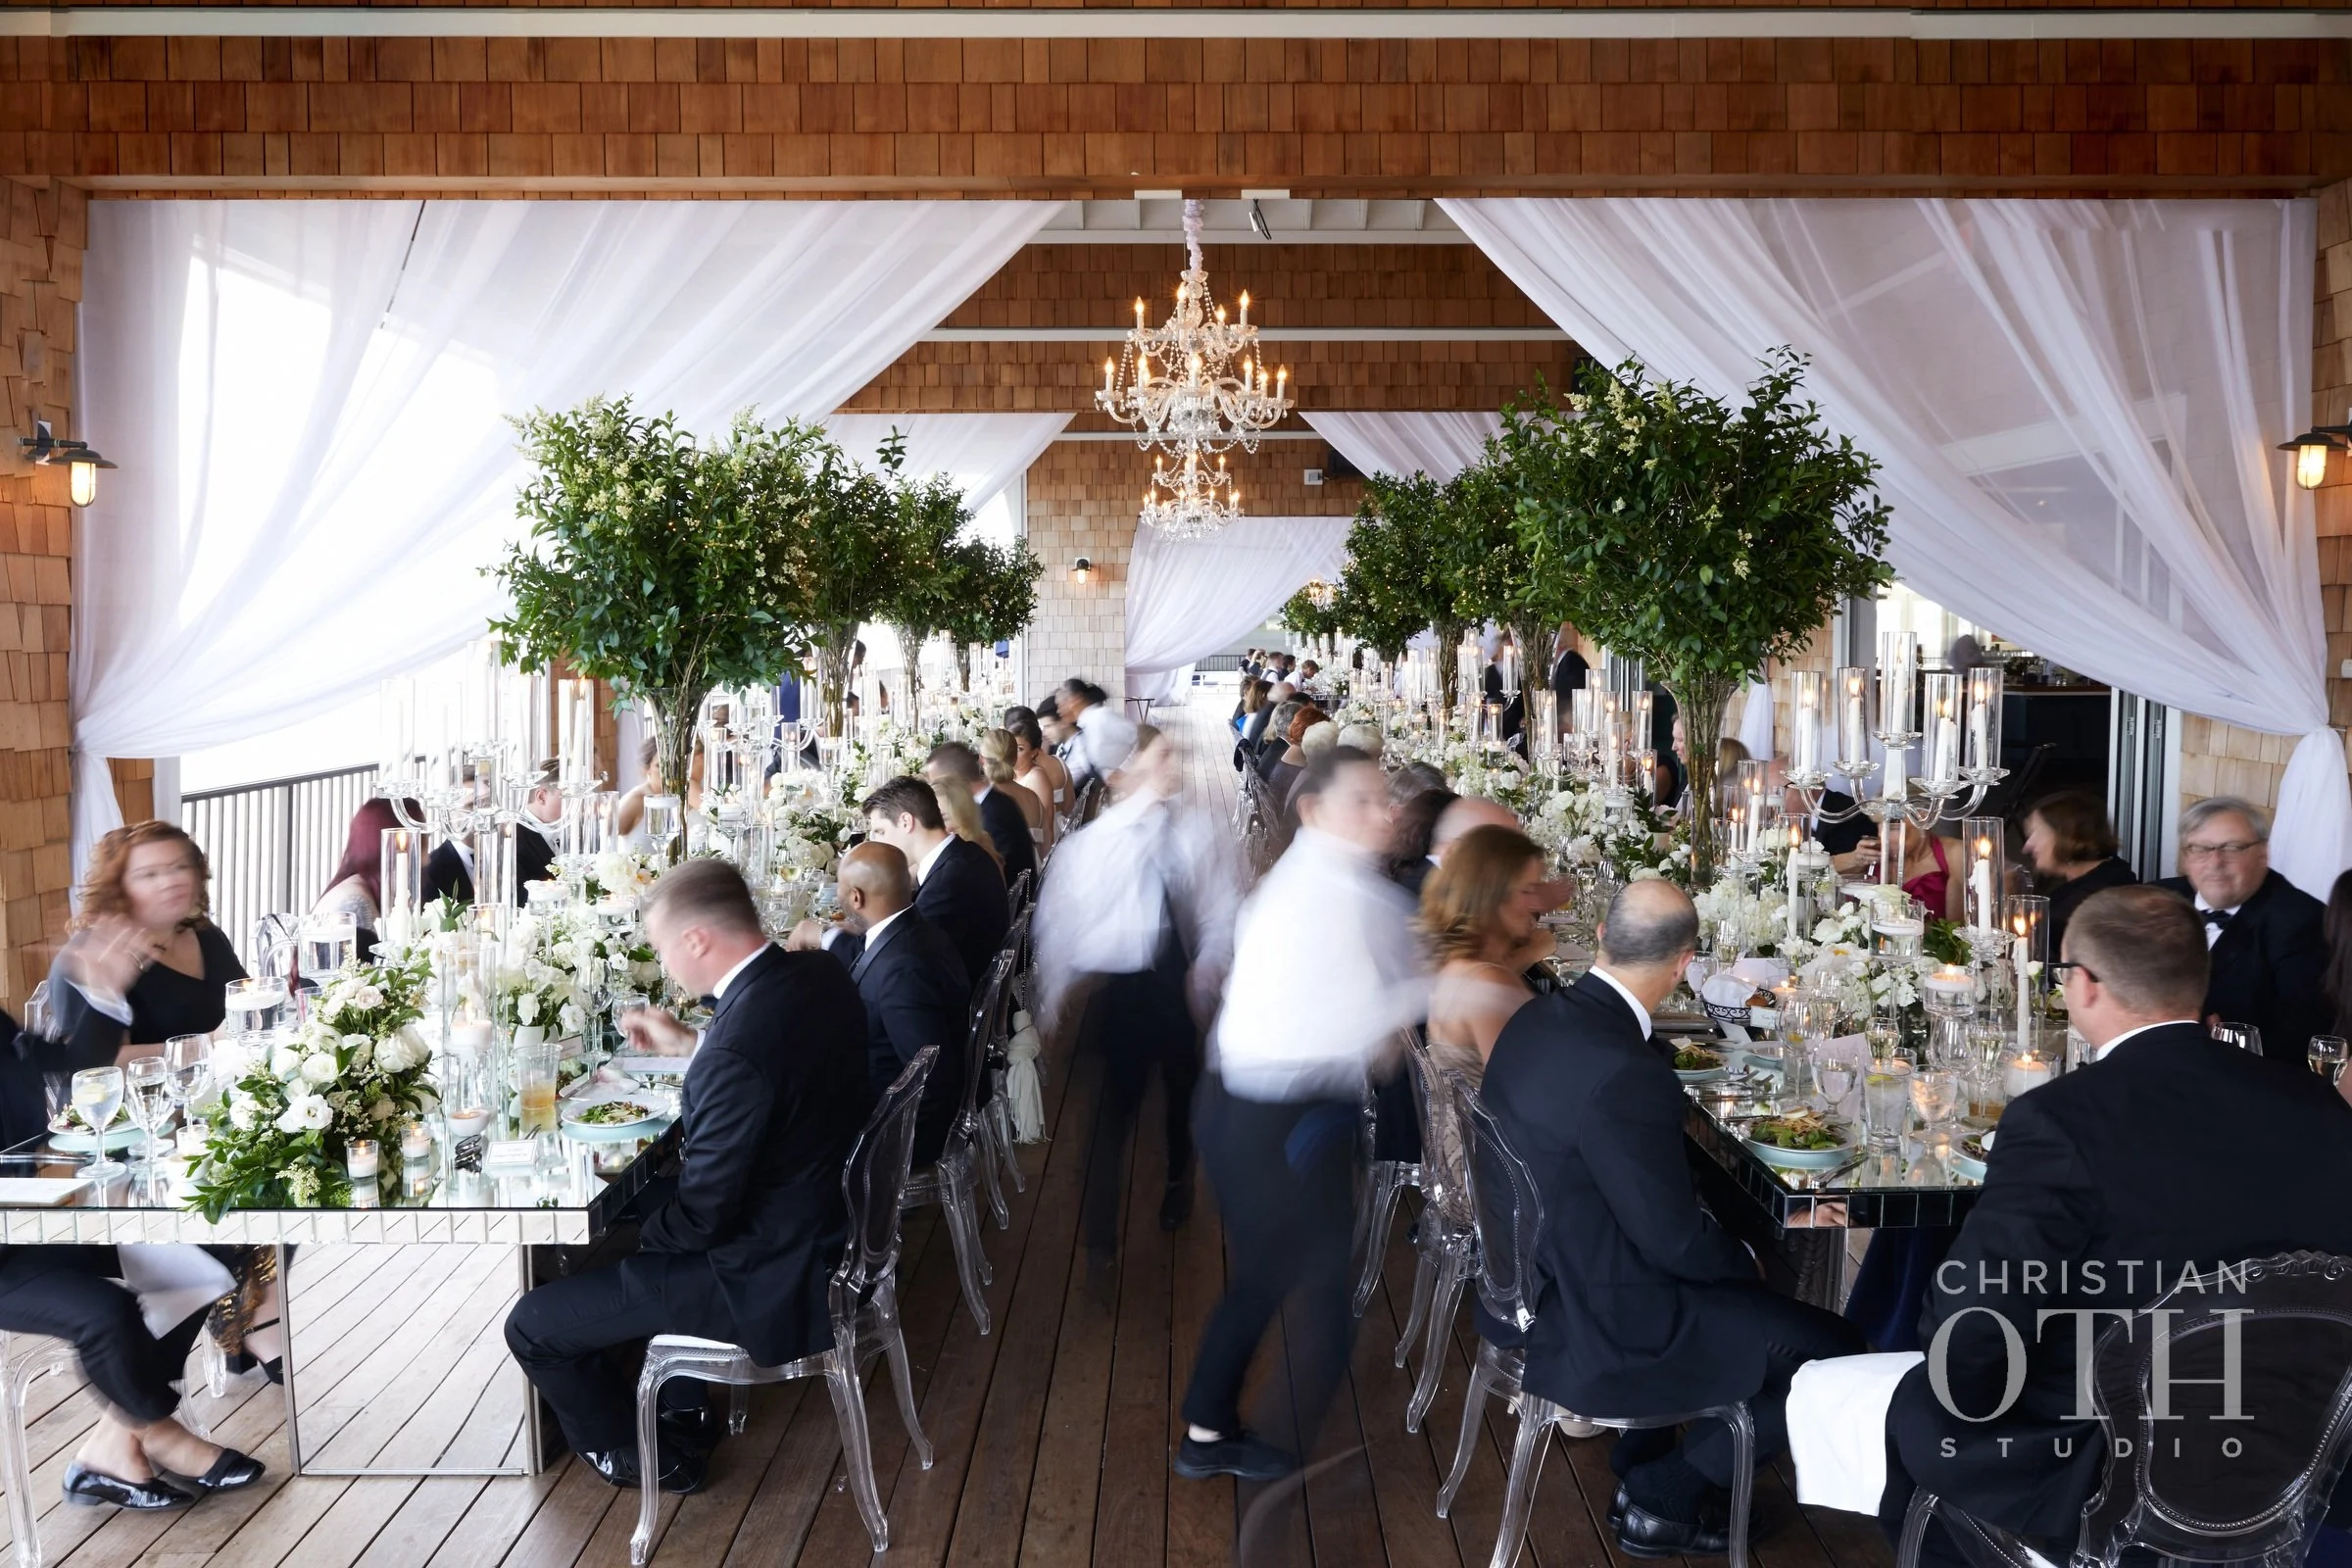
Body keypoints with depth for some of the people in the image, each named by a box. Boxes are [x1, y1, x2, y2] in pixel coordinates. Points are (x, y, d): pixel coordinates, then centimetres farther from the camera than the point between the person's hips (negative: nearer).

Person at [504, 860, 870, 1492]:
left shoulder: (735, 1053, -33)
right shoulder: (819, 973, -6)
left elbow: (702, 1218, -24)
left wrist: (645, 1232, -3)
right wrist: (690, 1044, 13)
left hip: (768, 1278, -9)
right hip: (830, 1220, 9)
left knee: (533, 1326, 0)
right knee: (644, 1203, 33)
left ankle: (643, 1456, 24)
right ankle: (683, 1409, 40)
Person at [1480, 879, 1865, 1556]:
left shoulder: (1535, 1019, -2)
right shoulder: (1626, 1073, -30)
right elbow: (1675, 1241, -20)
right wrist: (1744, 1261, 1)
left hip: (1529, 1280, 9)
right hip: (1589, 1329, -9)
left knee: (1727, 1267, 30)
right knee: (1833, 1350, 2)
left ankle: (1640, 1471, 33)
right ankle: (1663, 1501, 15)